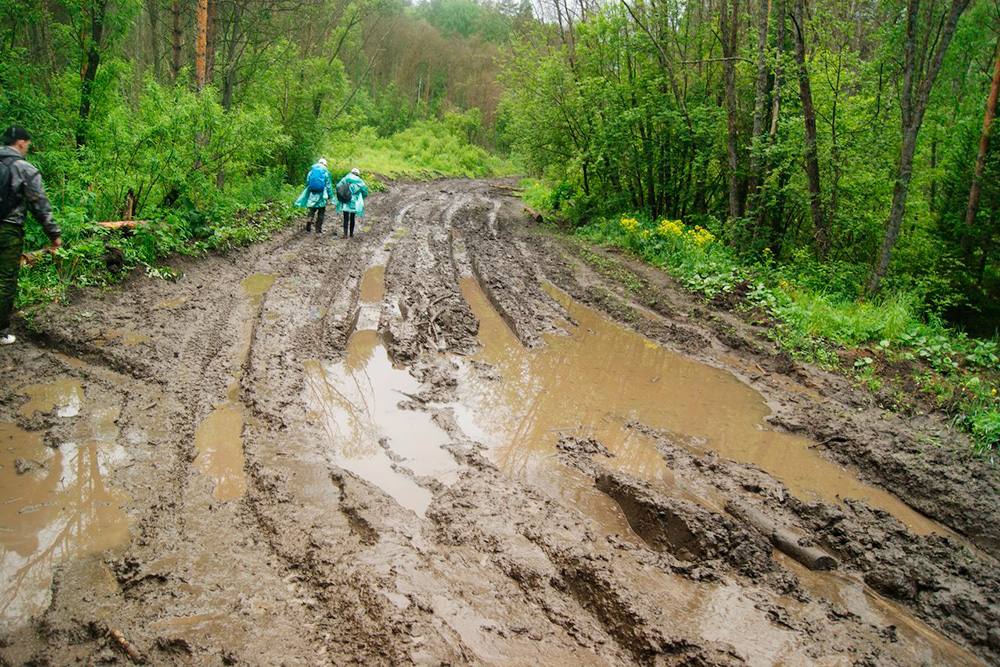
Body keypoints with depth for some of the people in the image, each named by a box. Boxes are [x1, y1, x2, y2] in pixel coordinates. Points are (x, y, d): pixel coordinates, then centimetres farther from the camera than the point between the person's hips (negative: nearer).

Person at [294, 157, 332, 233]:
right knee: (321, 213, 6)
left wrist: (307, 195, 20)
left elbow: (307, 183, 12)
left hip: (312, 195, 3)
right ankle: (318, 229, 6)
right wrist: (329, 195, 3)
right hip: (321, 195, -3)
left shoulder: (311, 171, 8)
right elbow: (328, 185, -2)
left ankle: (308, 228, -2)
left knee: (311, 211, 8)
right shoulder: (326, 172, -1)